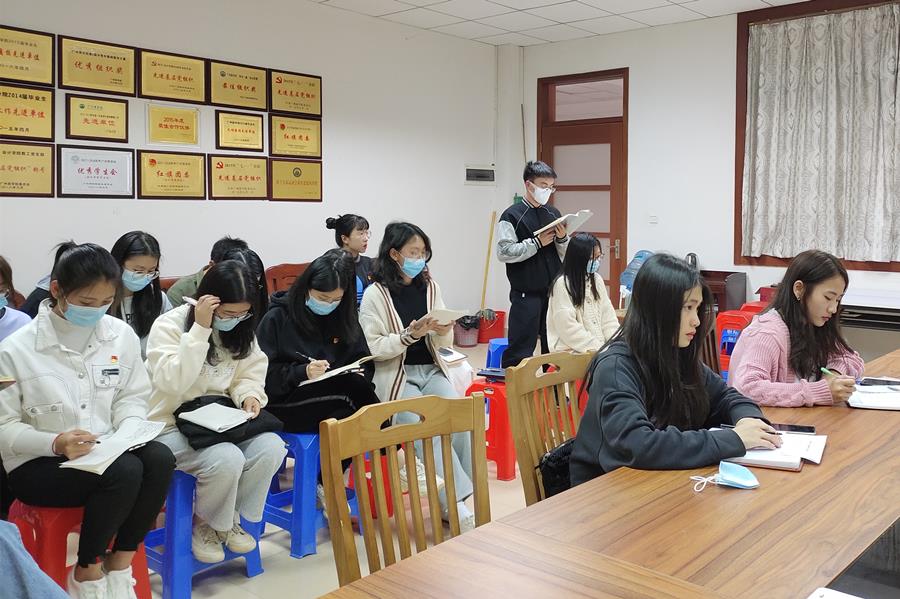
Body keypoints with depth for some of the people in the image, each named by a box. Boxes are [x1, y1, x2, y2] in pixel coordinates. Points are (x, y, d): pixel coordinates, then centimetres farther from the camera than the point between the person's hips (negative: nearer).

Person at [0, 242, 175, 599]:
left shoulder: (122, 335, -3)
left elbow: (132, 397, 9)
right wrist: (56, 443, -24)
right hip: (37, 464, -4)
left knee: (159, 459, -28)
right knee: (124, 472, -31)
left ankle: (119, 563, -6)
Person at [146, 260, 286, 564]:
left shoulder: (241, 329, 4)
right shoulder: (169, 325, -14)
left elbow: (250, 373, 11)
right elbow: (173, 382, -27)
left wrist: (249, 395, -13)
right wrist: (201, 329, -30)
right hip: (171, 425, -5)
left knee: (272, 448, -22)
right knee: (227, 459, -32)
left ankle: (231, 517, 4)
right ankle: (206, 524, 1)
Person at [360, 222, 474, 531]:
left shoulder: (429, 286, 9)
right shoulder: (375, 294, -5)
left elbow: (443, 345, 13)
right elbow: (373, 348, -10)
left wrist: (444, 332, -11)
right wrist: (410, 334, -21)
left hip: (431, 370, 4)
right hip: (395, 376, -4)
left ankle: (451, 498, -12)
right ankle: (455, 500, -20)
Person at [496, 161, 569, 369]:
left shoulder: (553, 214, 12)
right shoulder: (512, 215, -4)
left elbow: (565, 255, 15)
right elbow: (504, 253, -13)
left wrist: (562, 239, -5)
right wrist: (537, 242, -15)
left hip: (553, 292, 5)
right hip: (526, 294, -5)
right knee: (520, 350, -3)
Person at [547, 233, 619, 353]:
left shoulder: (597, 280, 11)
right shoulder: (562, 285, -10)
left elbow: (608, 316, 10)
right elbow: (568, 327, -14)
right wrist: (597, 348, -16)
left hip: (600, 346, 7)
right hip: (570, 350, -7)